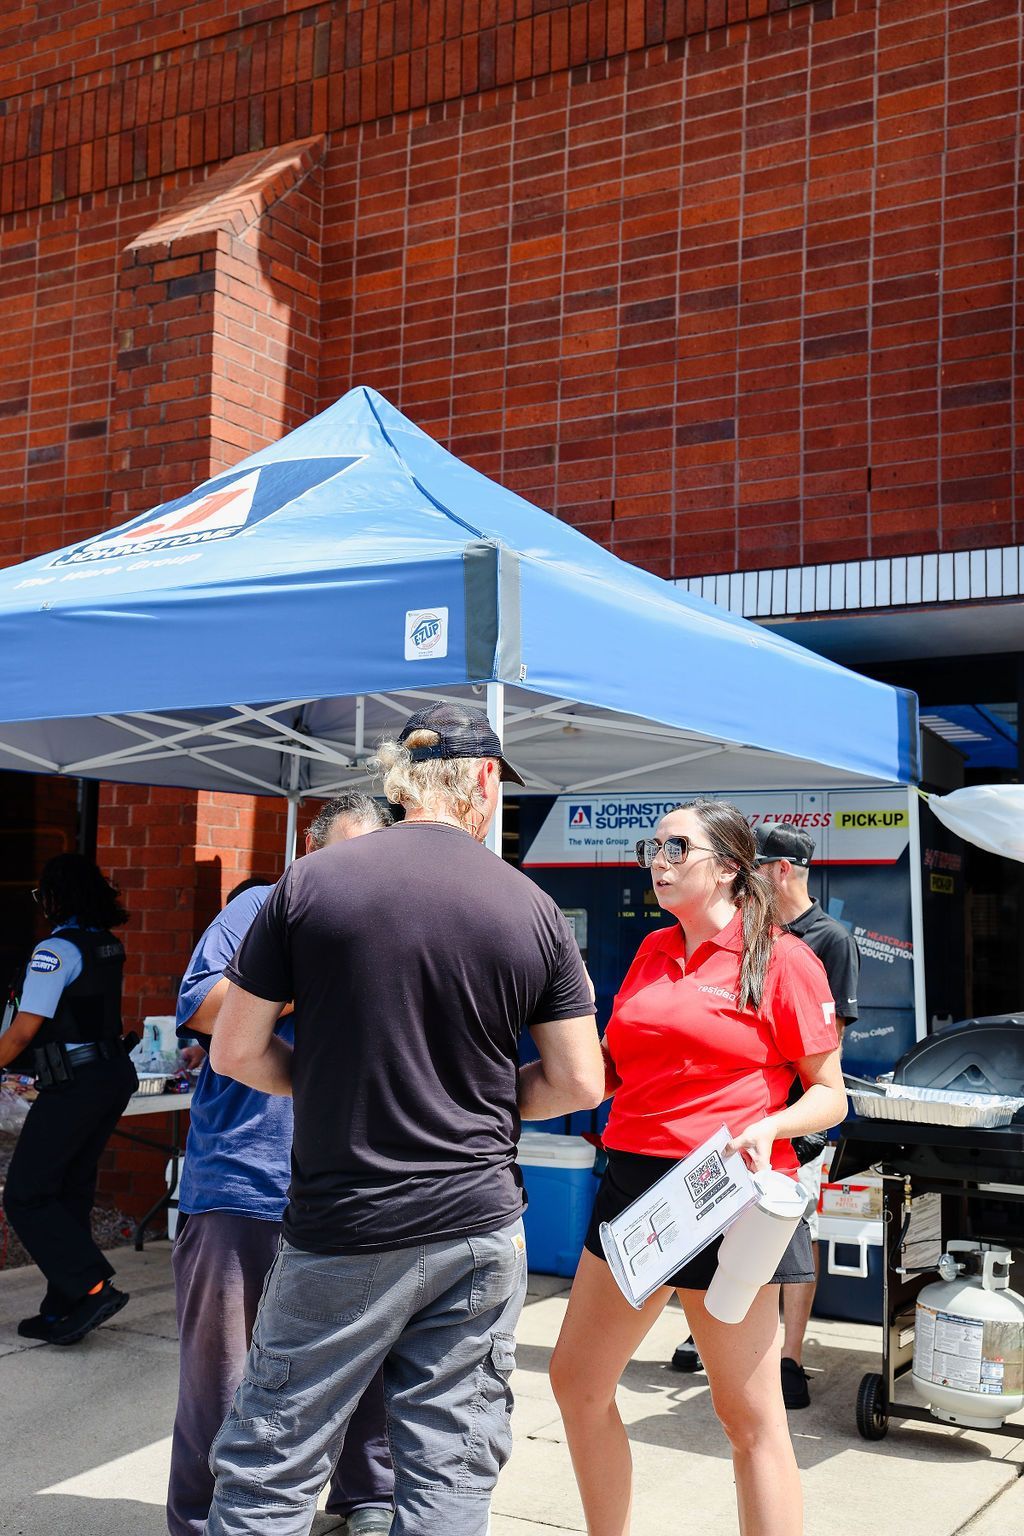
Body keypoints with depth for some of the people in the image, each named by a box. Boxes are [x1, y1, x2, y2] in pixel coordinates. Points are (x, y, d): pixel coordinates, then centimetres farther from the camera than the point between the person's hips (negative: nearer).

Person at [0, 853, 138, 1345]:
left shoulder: (56, 949, -14)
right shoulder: (109, 947, 12)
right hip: (114, 1076, 9)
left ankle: (94, 1288, -8)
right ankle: (61, 1313, 17)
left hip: (75, 1086, -9)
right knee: (72, 1193, 14)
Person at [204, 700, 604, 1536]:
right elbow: (578, 1082, 1)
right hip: (480, 1225, 2)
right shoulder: (534, 909, -2)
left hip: (344, 1230, -2)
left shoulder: (312, 881, -6)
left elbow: (236, 1051, -3)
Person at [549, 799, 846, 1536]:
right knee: (576, 1382, 13)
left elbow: (829, 1093, -3)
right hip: (633, 1182, 7)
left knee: (750, 1415, 0)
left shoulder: (782, 960, -5)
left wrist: (770, 1127, -21)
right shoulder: (653, 951, 13)